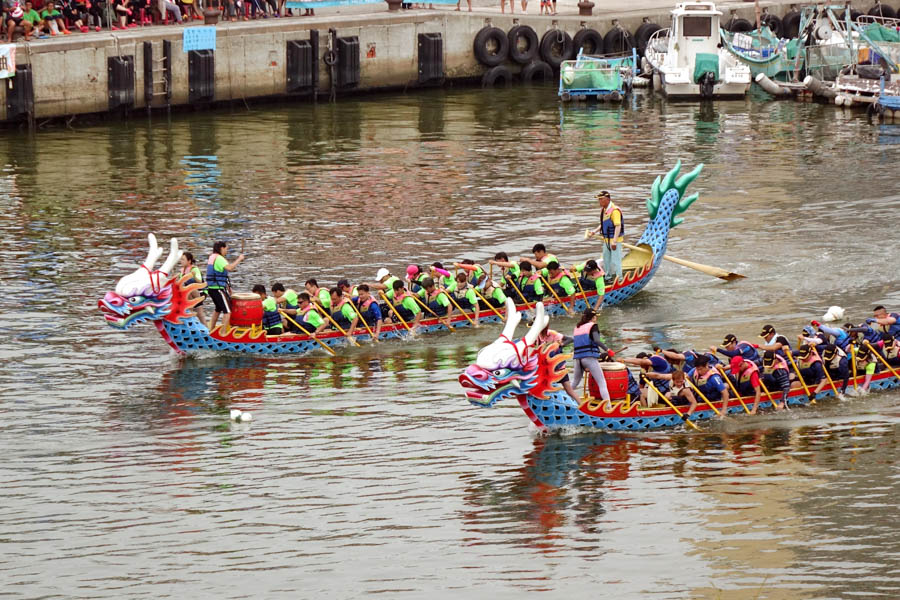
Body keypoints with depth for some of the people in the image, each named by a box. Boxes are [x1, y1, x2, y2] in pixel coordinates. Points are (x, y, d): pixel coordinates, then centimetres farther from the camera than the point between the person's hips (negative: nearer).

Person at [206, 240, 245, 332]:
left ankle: (211, 330, 33)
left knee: (218, 309, 28)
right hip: (219, 289, -10)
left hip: (211, 288, 10)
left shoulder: (212, 257, 15)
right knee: (227, 311, -9)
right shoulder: (219, 258, -15)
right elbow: (229, 268, -30)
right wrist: (239, 259, -19)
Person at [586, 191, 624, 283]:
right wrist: (595, 231, 11)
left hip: (615, 240, -10)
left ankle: (619, 278, 1)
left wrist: (614, 242, -32)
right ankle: (608, 277, 34)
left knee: (615, 260, -6)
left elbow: (618, 226, -27)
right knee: (606, 259, 20)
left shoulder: (615, 210, -21)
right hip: (606, 240, 10)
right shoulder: (604, 210, 9)